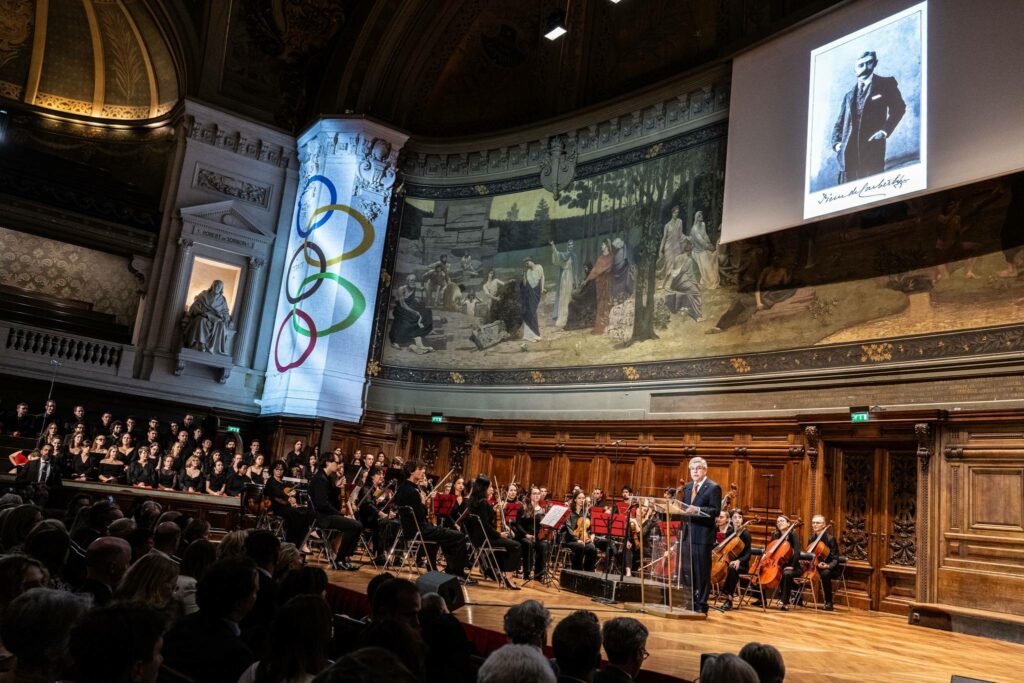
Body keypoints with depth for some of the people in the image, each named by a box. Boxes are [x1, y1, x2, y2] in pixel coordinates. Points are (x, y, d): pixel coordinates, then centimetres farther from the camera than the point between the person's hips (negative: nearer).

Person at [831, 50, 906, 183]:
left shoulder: (885, 83, 14)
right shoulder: (849, 95, 26)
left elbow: (898, 107, 6)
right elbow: (839, 124, 23)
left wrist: (885, 131, -7)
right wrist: (836, 143, 5)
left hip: (873, 148, -3)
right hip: (848, 153, 3)